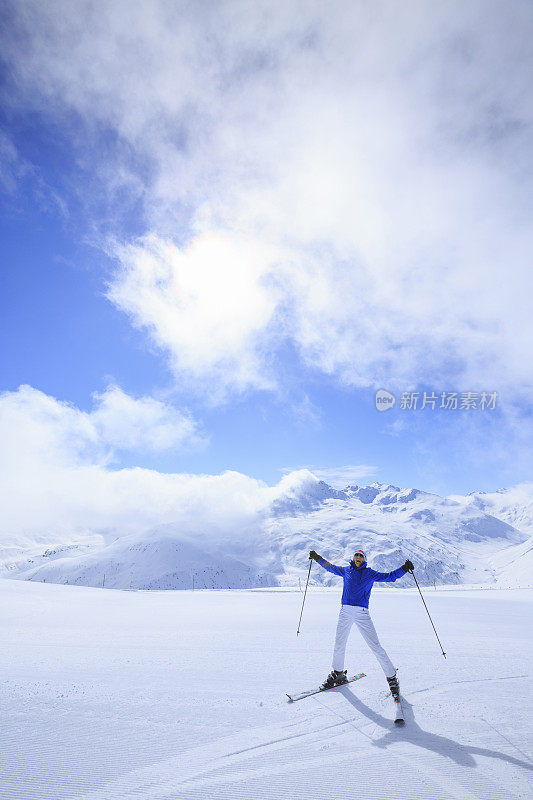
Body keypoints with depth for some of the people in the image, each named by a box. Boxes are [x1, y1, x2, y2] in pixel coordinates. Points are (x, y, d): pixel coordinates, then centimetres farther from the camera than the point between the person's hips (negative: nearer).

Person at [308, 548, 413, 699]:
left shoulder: (370, 573, 6)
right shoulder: (346, 571, 14)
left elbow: (389, 576, 5)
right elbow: (331, 567, 30)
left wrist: (404, 568, -8)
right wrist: (317, 558, 33)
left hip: (362, 613, -3)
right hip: (345, 611, 3)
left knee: (375, 646, -6)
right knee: (339, 645, 10)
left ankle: (392, 678, 8)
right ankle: (338, 674, 32)